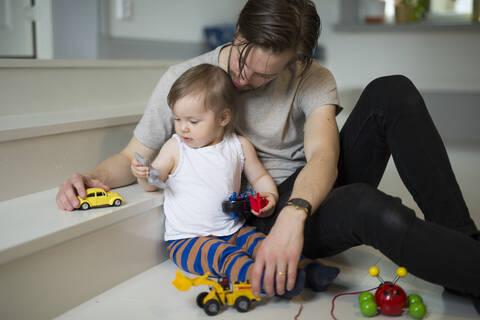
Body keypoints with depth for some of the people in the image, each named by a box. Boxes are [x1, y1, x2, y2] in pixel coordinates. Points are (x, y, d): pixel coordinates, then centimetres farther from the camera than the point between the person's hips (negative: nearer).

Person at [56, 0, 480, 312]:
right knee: (371, 208, -38)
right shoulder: (183, 79, -4)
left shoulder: (311, 79, -5)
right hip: (266, 214, -3)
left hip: (316, 192, 3)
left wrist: (294, 213, -42)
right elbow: (132, 158, 3)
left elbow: (322, 154, -22)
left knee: (391, 92, -21)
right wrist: (90, 180, -19)